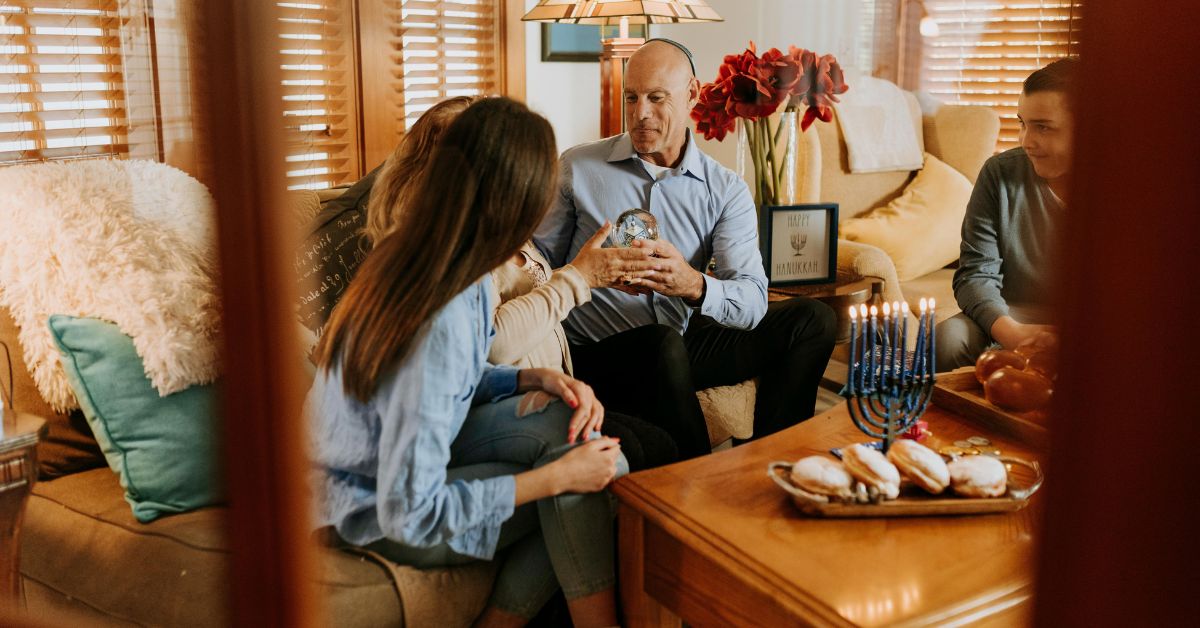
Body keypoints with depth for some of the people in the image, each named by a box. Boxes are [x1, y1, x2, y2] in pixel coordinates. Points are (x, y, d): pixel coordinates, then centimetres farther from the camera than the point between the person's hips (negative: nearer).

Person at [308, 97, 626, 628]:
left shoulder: (436, 259, -9)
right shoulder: (436, 326, -34)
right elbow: (410, 513, -28)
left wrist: (538, 379, -9)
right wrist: (554, 477, -23)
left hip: (403, 448, 8)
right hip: (380, 510, -8)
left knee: (570, 423, -7)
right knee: (583, 488, -16)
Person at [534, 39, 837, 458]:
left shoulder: (726, 191, 2)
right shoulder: (577, 168, 0)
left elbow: (752, 303, -11)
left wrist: (693, 285, -34)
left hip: (683, 344, 4)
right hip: (597, 355, -3)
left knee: (812, 319, -7)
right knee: (664, 344, -36)